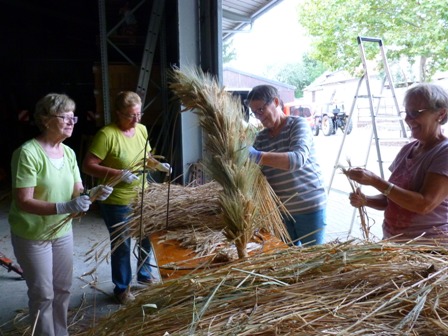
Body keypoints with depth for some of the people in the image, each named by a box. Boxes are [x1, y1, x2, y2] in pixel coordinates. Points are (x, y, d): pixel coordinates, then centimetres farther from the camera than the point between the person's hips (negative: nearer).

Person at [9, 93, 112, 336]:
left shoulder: (69, 153, -1)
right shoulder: (28, 153, -22)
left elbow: (76, 191, 2)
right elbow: (23, 202, -25)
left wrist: (93, 193, -20)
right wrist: (63, 207, -37)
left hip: (63, 231, 7)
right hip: (32, 236, -7)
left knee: (63, 289, 19)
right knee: (43, 294, 7)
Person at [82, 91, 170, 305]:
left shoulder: (142, 129, 1)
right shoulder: (107, 134, -21)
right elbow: (88, 166, -22)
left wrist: (159, 165, -5)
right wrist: (119, 173, -31)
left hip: (142, 197, 7)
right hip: (117, 202, -7)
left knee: (146, 238, 21)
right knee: (121, 246, 9)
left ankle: (144, 275, 46)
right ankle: (122, 288, 31)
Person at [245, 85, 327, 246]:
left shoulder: (298, 124, -9)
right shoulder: (260, 138, 7)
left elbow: (298, 158, -28)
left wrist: (258, 157, -39)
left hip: (309, 206, -5)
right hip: (280, 210, 5)